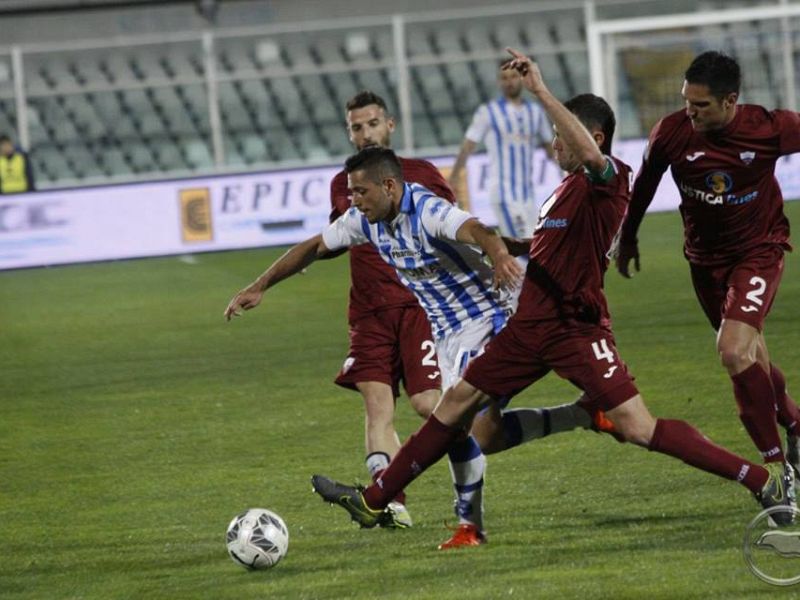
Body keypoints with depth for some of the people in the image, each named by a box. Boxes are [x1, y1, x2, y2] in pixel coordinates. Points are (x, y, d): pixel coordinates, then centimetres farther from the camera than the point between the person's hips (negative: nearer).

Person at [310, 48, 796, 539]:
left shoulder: (610, 178, -12)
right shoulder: (571, 184, 16)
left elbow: (590, 154, -37)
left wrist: (541, 91, -35)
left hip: (575, 329, -9)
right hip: (532, 324, 9)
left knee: (638, 428, -17)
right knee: (456, 405, 13)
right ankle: (374, 501, 23)